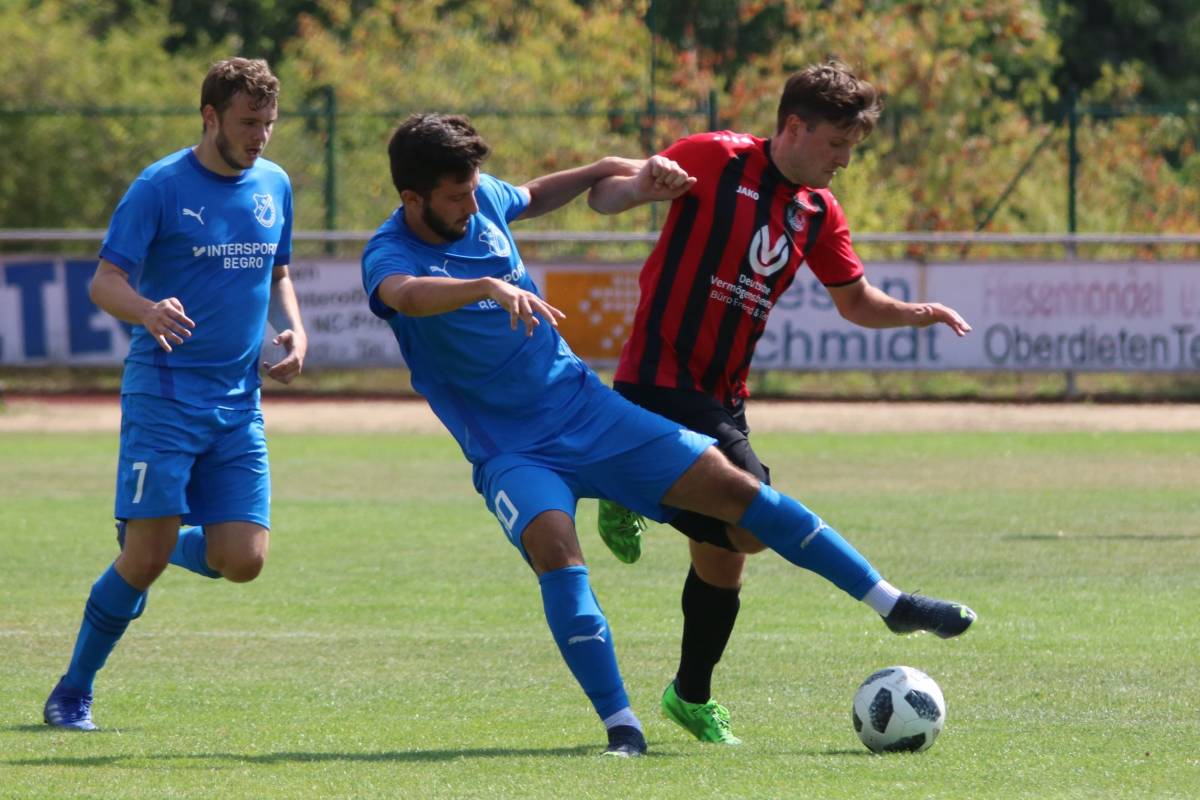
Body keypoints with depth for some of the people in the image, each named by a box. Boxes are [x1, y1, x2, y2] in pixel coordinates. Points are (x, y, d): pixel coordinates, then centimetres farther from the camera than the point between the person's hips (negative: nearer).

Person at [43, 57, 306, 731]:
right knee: (145, 560, -10)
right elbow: (105, 282, -10)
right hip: (163, 394, -5)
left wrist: (293, 328, 5)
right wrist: (148, 311, -32)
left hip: (240, 403, 5)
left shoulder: (276, 186, 11)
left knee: (242, 560, -6)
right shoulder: (161, 186, -7)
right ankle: (74, 692, 8)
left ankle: (172, 544, 27)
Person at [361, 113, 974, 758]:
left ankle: (890, 602, 8)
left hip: (587, 411, 5)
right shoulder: (388, 255, -16)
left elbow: (533, 197, 26)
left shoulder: (483, 197, 1)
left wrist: (625, 172, 18)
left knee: (732, 487, -2)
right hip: (511, 454, -5)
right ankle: (620, 725, -26)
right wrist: (489, 287, -59)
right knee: (552, 543, -34)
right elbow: (406, 294, -42)